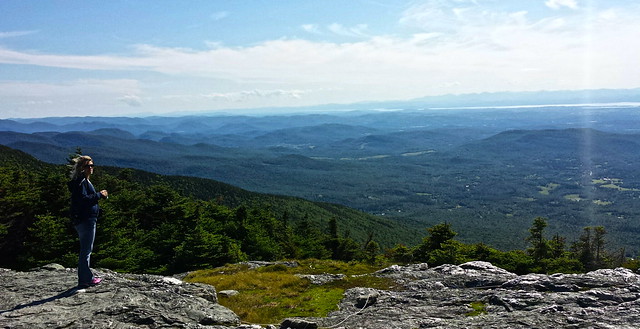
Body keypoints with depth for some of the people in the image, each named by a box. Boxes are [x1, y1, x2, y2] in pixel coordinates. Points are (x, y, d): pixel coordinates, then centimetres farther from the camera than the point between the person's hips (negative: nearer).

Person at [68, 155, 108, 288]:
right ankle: (85, 279, 1)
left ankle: (87, 277, 26)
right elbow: (83, 200, -25)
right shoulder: (80, 182, -13)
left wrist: (100, 195, 11)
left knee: (86, 250, 17)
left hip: (88, 220, 11)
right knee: (86, 250, -5)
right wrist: (99, 195, -17)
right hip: (85, 221, -11)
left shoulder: (86, 181, 19)